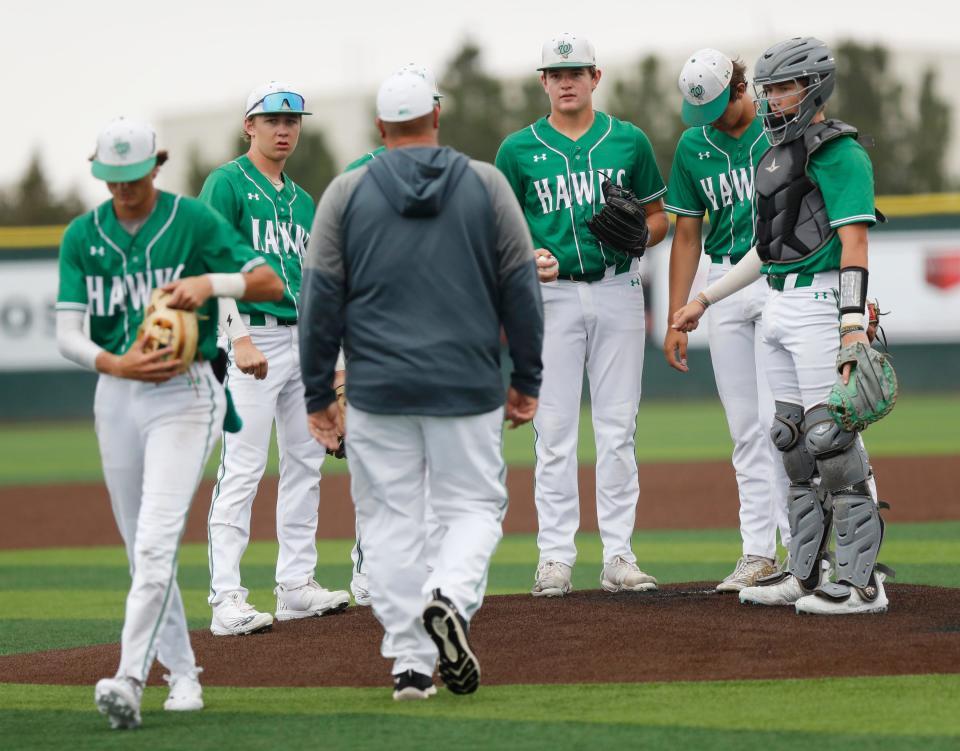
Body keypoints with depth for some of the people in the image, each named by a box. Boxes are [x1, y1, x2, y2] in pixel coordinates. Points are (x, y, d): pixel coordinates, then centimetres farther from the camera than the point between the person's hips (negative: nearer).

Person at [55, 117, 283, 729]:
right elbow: (68, 335, -3)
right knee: (140, 548, 10)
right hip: (116, 397, 5)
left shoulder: (194, 221, -5)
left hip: (187, 392, -5)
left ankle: (130, 680, -24)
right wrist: (116, 364, -22)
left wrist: (210, 282, -26)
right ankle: (182, 672, 23)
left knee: (157, 541, -17)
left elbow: (271, 284, -8)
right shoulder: (83, 236, 3)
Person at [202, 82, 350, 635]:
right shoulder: (228, 184, -4)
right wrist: (240, 338, -20)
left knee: (306, 462, 10)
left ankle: (297, 584, 18)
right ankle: (227, 599, -13)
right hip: (254, 334, -8)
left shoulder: (302, 200, 19)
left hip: (304, 340, 8)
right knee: (243, 468, -11)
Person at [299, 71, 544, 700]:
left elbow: (321, 301, 1)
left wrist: (319, 395, 7)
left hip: (378, 390, 0)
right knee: (475, 505, 9)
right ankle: (450, 596, -21)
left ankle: (412, 662, 2)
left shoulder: (347, 194, 3)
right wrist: (526, 382, 11)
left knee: (391, 520, 6)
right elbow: (521, 288, 3)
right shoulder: (486, 185, 4)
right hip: (469, 386, 0)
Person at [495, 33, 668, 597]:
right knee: (555, 431, -2)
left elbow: (659, 216, 13)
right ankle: (555, 557, 2)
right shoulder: (519, 149, 5)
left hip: (618, 291, 1)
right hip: (552, 296, -1)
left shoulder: (629, 141, 7)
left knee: (618, 428, 2)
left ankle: (619, 556, 5)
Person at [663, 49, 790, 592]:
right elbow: (687, 234, 13)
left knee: (775, 419, -11)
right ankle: (759, 552, 8)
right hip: (724, 283, 4)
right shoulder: (693, 147, 8)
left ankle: (800, 544, -6)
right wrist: (677, 320, 8)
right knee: (744, 425, 5)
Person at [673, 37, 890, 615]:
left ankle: (863, 582, -9)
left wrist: (853, 326, -26)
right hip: (781, 308, 10)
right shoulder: (781, 153, 19)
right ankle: (806, 573, 19)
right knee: (797, 445, 12)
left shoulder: (838, 153, -10)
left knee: (834, 442, -11)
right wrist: (704, 300, 26)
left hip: (821, 304, -10)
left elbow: (854, 243, -17)